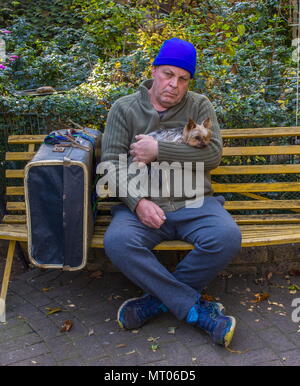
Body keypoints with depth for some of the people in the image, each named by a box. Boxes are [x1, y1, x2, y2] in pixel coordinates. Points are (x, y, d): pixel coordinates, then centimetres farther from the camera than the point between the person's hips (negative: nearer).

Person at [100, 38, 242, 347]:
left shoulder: (200, 106, 11)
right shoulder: (124, 108, 9)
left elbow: (213, 154, -4)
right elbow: (111, 162, -1)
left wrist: (159, 150, -11)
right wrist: (138, 201, -17)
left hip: (195, 203, 1)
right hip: (142, 204, 0)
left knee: (227, 237, -29)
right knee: (117, 241, -31)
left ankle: (158, 299, -11)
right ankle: (197, 309, -21)